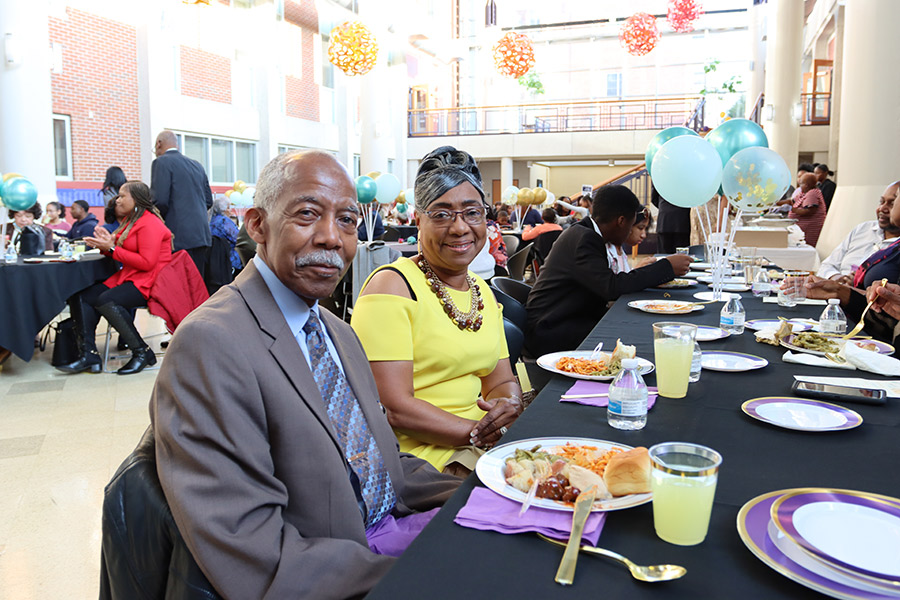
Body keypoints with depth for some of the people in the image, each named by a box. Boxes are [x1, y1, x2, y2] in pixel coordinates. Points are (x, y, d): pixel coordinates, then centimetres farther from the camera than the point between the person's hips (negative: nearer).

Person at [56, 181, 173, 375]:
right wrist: (107, 244, 0)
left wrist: (111, 248, -15)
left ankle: (142, 352, -18)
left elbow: (147, 262, -20)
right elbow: (125, 253, 21)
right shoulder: (130, 220, 19)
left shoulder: (150, 223, -12)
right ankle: (89, 355, -10)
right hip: (128, 277, 10)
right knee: (81, 297, -5)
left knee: (106, 300, -30)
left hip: (148, 282, -10)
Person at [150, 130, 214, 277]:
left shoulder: (162, 162, -4)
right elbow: (208, 201, 17)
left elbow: (160, 201, -12)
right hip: (202, 236, 7)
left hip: (180, 238, -7)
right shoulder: (197, 165, 17)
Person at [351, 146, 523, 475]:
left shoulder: (483, 291, 14)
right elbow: (393, 408, -16)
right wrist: (481, 433, -18)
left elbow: (501, 381, 15)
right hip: (422, 456, -7)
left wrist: (508, 404, -8)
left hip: (486, 443, 7)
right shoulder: (391, 285, -11)